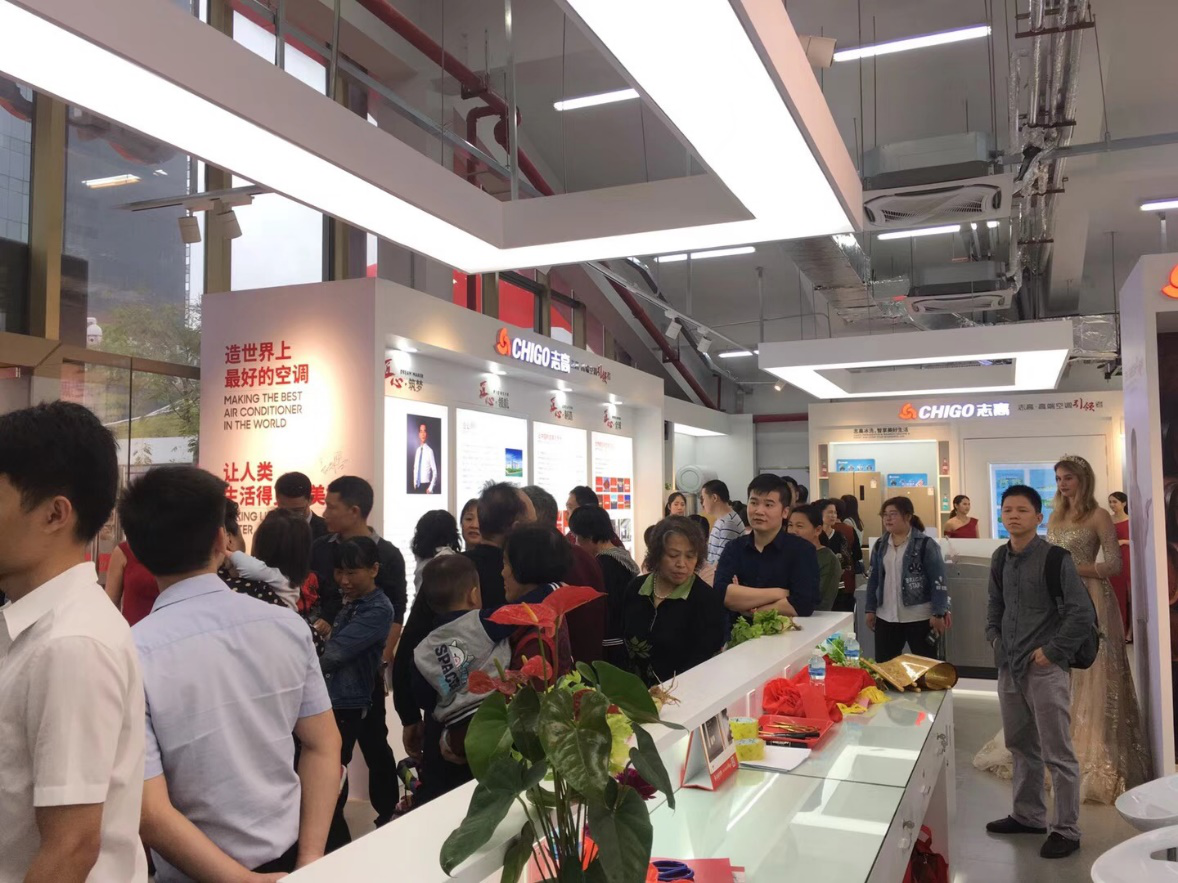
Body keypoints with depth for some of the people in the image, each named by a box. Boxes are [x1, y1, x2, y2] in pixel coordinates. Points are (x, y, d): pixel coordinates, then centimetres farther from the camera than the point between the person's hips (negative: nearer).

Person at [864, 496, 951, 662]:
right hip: (886, 617, 5)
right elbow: (873, 579, 13)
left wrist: (939, 613, -14)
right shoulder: (880, 545, 8)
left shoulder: (925, 544, -9)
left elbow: (938, 581, -10)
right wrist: (870, 609, 10)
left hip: (920, 618, -5)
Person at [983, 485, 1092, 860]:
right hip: (1009, 667, 7)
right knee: (1021, 747, 18)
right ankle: (1028, 816, 32)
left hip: (1045, 669, -7)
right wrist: (994, 637, 9)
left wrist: (1052, 651, -14)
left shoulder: (1055, 558, -12)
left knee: (1057, 753, 2)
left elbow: (1082, 614, -14)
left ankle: (1066, 830, 14)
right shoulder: (1000, 559, 8)